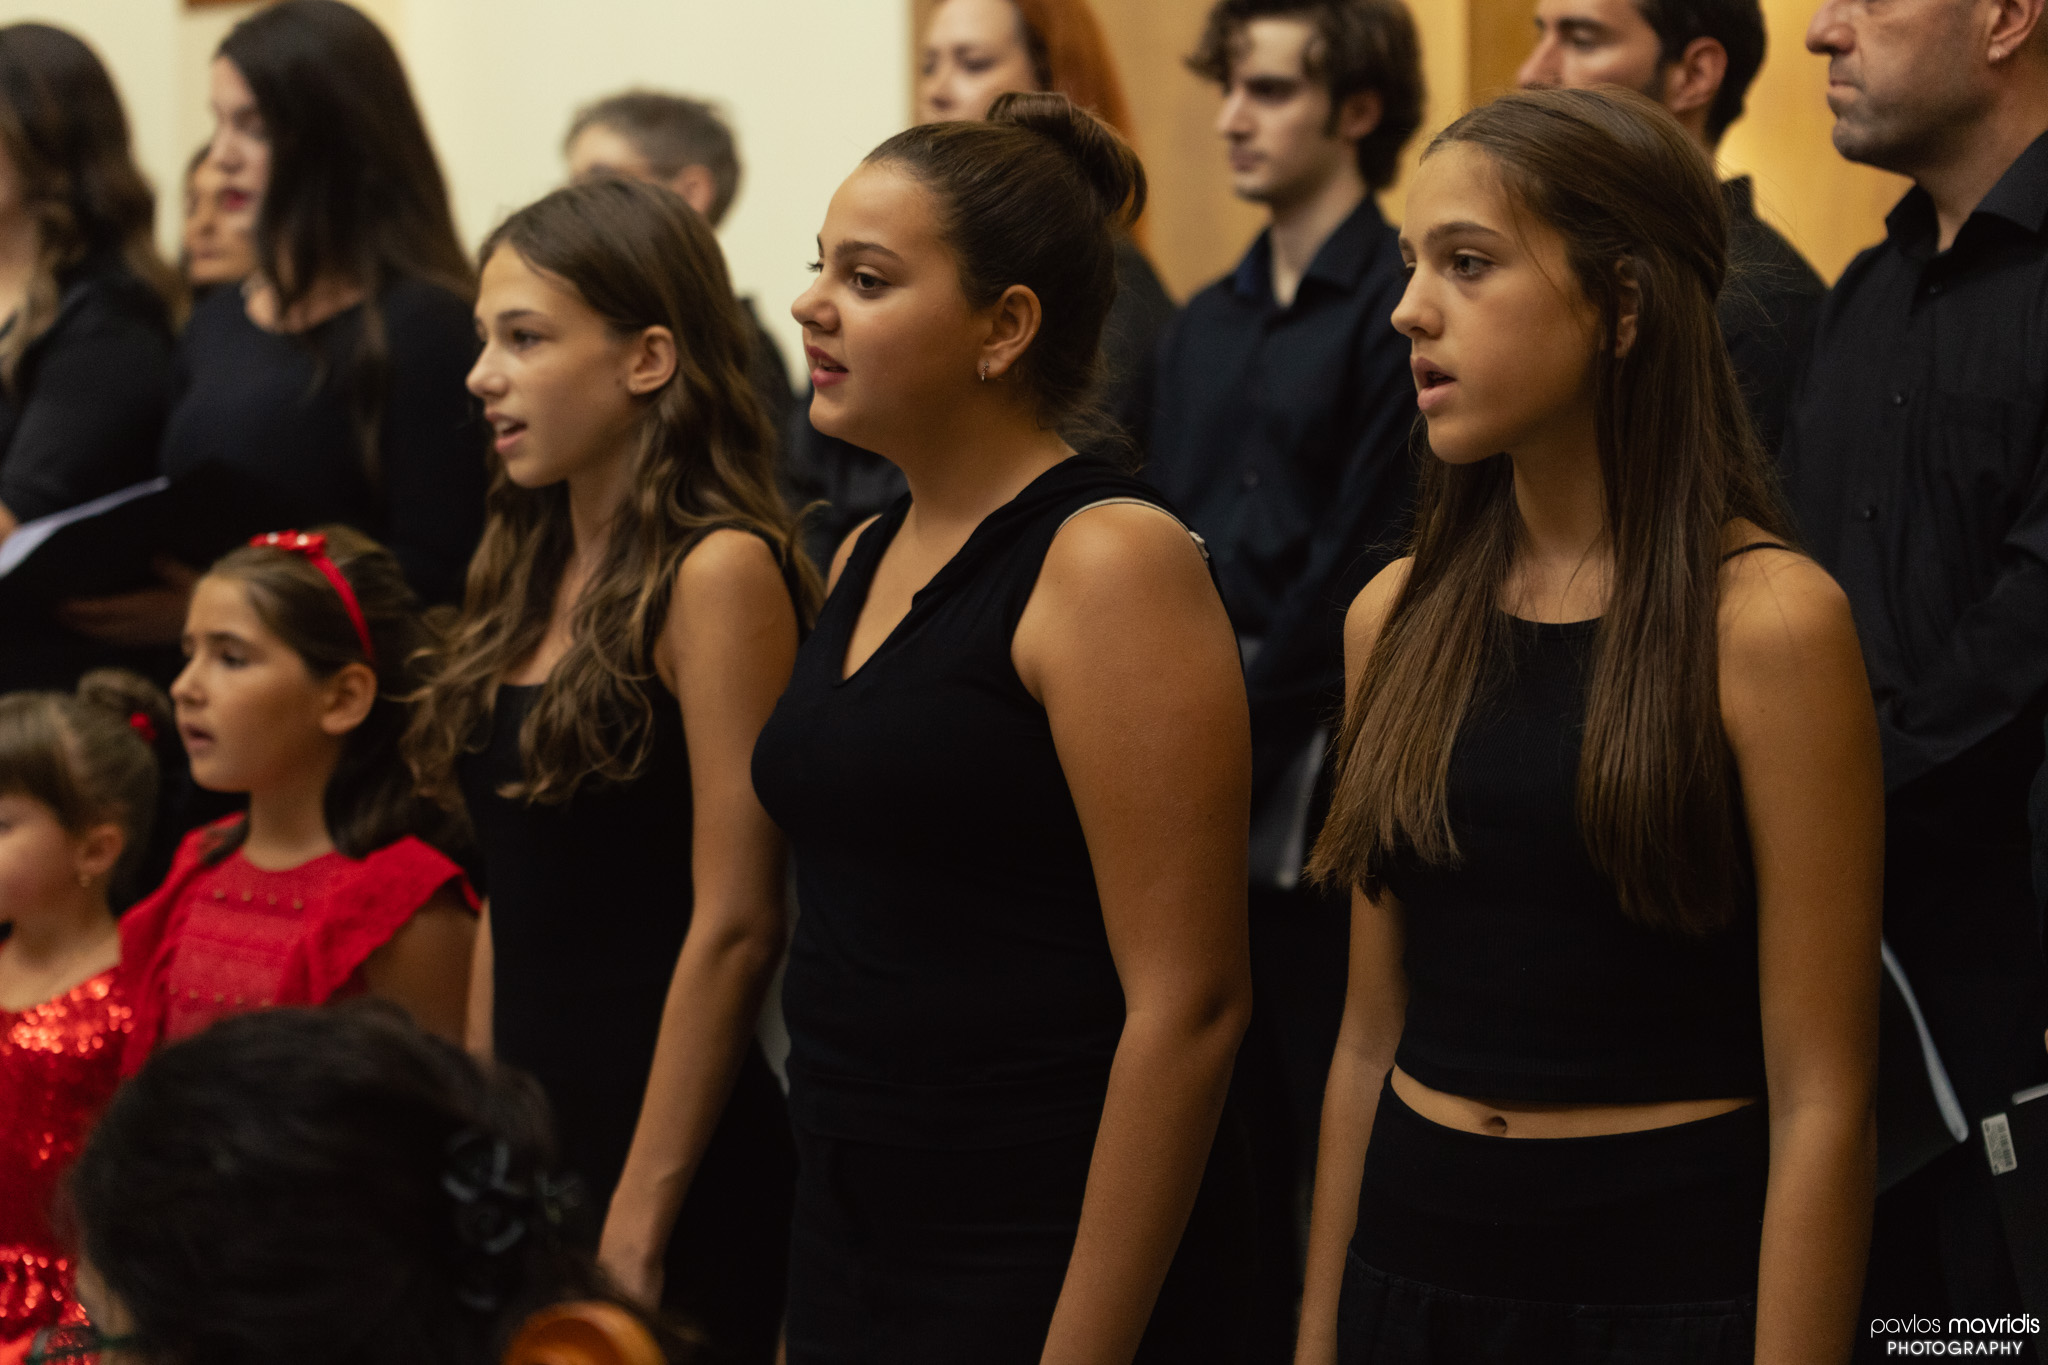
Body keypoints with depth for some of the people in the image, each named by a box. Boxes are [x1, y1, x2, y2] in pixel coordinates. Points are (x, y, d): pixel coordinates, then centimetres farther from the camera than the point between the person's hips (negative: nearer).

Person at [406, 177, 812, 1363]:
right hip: (534, 1133, 7)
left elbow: (734, 926, -16)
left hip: (682, 1162, -7)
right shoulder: (535, 575, 11)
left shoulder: (719, 573, -13)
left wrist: (637, 1222, -16)